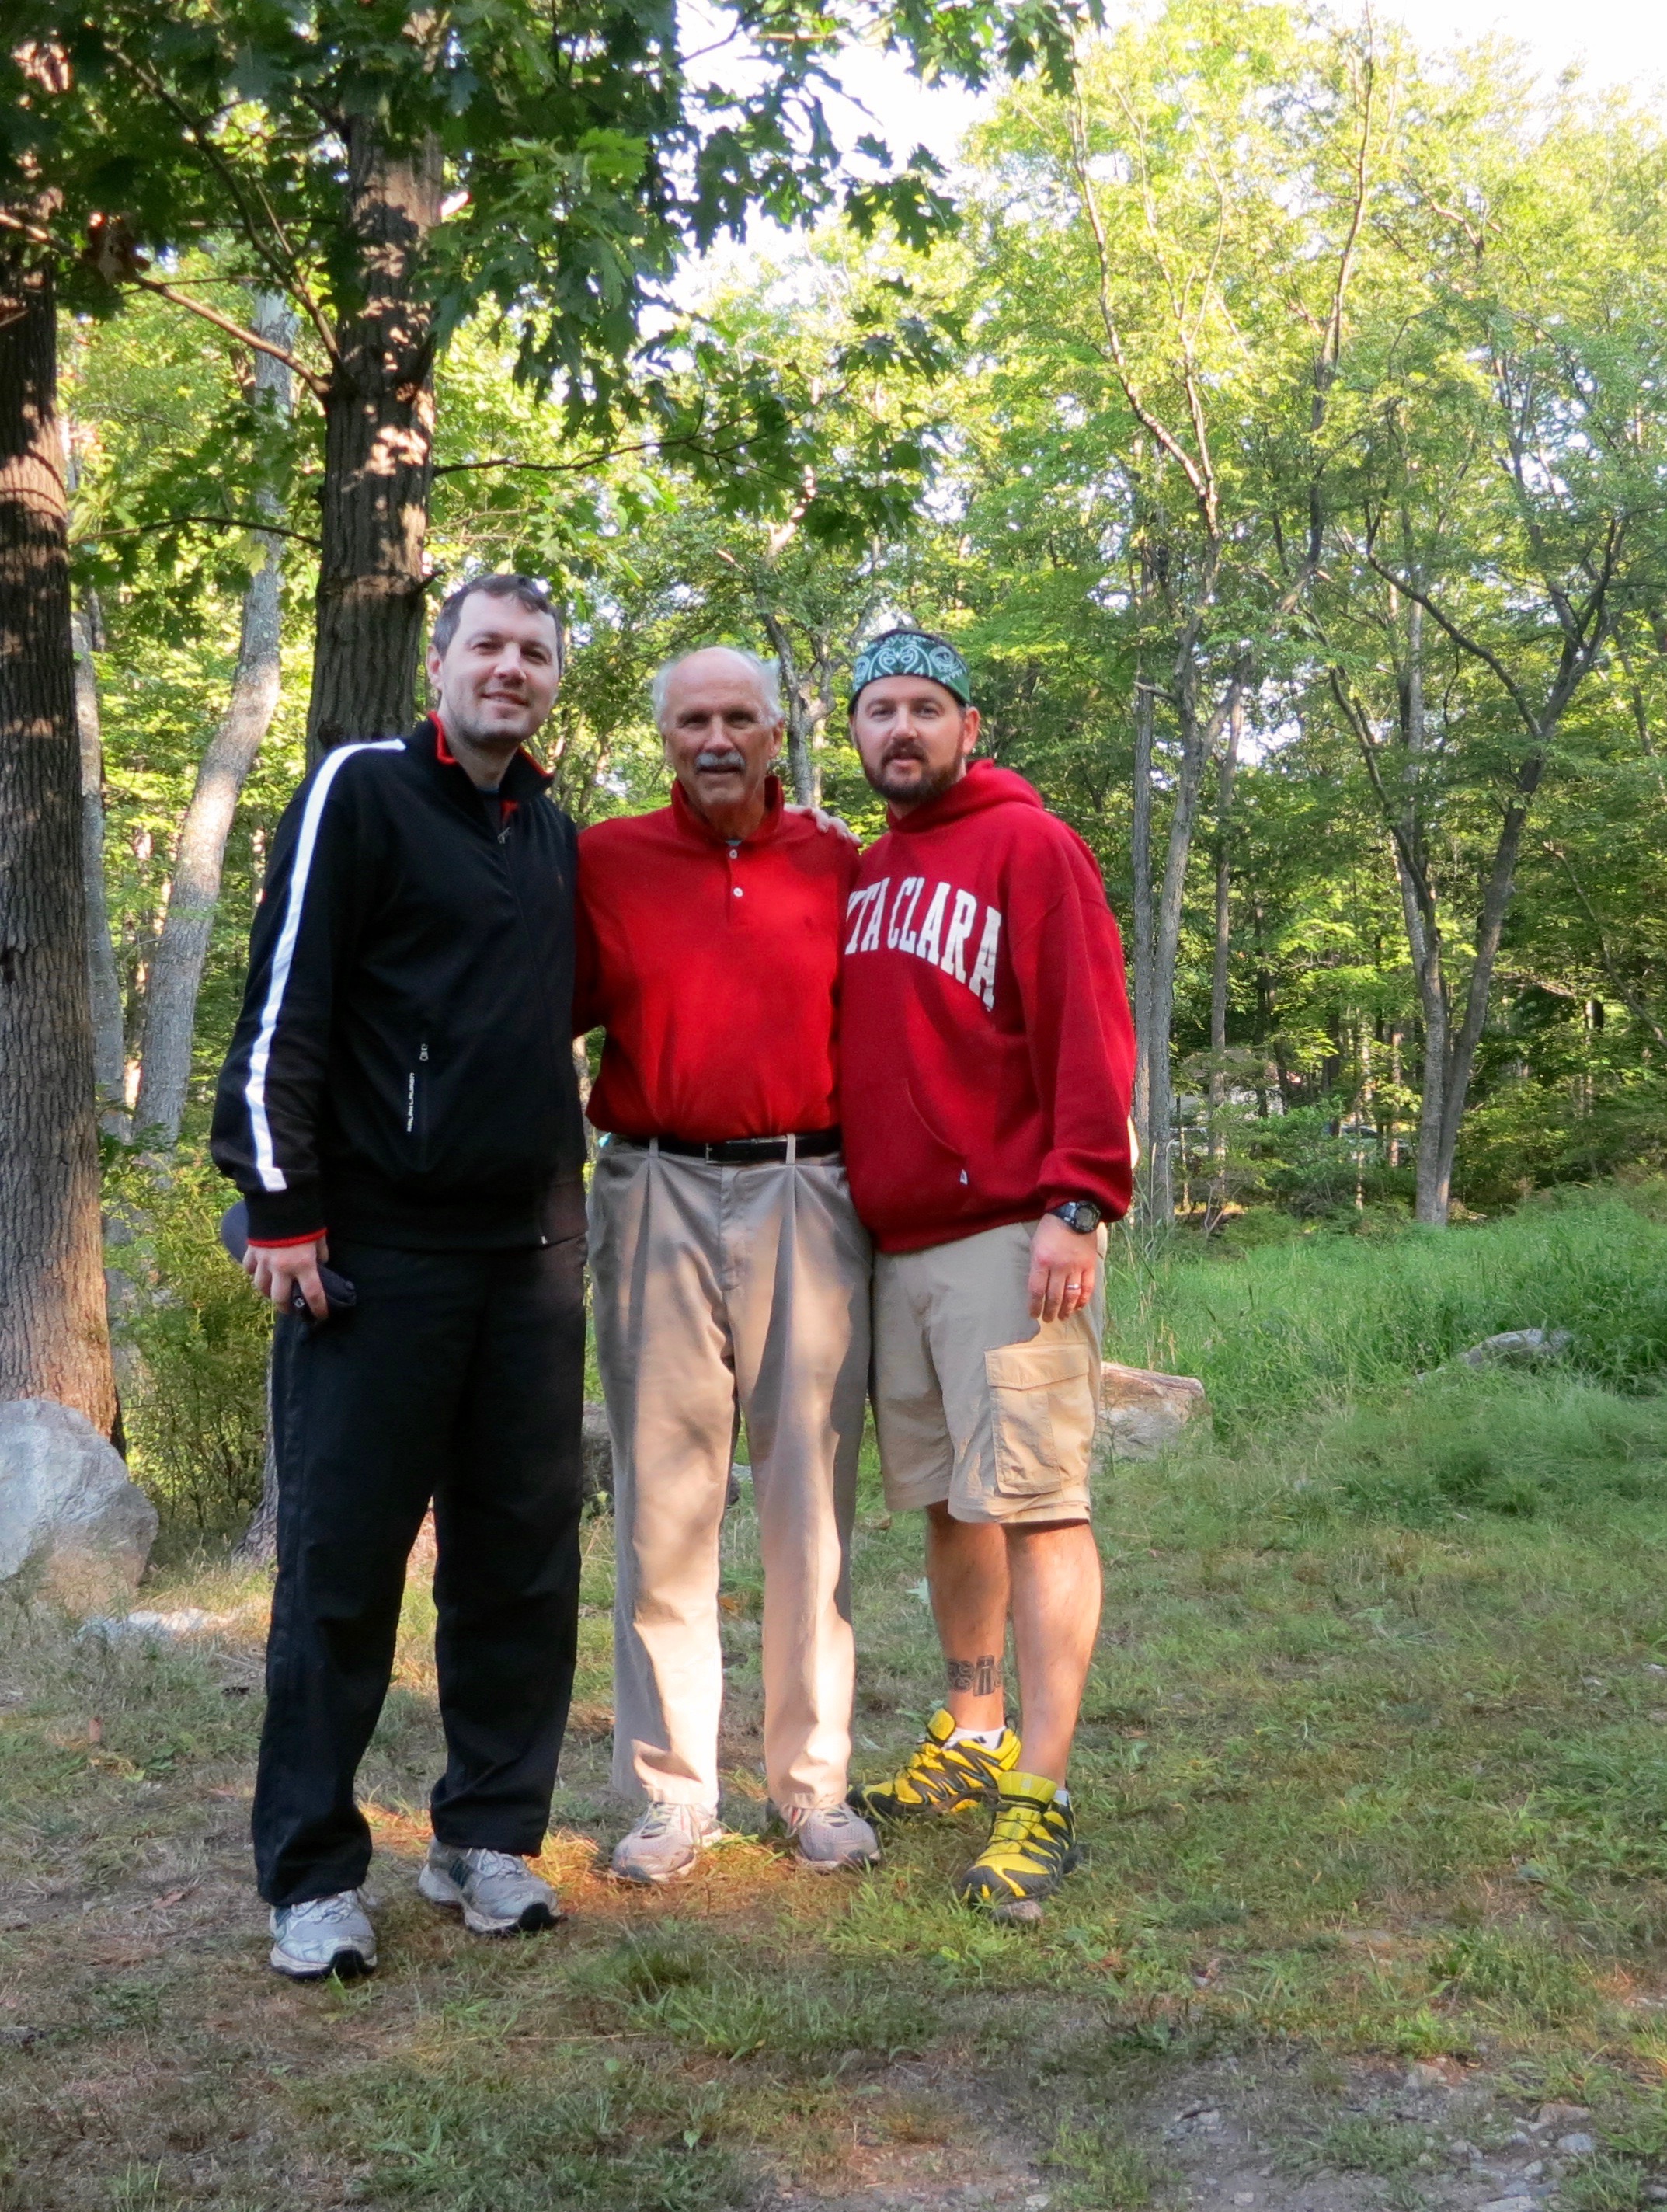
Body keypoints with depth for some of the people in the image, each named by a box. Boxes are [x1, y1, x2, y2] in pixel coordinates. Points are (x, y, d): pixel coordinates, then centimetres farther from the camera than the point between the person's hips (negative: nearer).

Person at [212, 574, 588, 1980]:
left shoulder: (555, 833, 16)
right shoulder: (361, 790, -3)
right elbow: (285, 1003, -8)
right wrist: (281, 1204, -13)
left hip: (532, 1246, 6)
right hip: (379, 1244, -6)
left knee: (525, 1550, 8)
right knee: (343, 1556, 0)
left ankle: (490, 1835, 22)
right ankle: (314, 1873, 11)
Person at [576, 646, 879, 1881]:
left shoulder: (840, 868, 8)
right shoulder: (606, 864, 6)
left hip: (807, 1199, 1)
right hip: (657, 1199, 0)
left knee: (811, 1498, 6)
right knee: (662, 1499, 4)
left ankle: (815, 1782, 18)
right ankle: (671, 1790, 15)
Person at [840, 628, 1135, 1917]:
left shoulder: (1029, 846, -3)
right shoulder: (865, 877, 18)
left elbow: (1091, 1032, -12)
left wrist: (1078, 1202, -20)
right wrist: (844, 1202, 11)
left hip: (1009, 1233, -7)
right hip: (897, 1243, 7)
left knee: (1034, 1502, -6)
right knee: (945, 1500, 14)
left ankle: (1041, 1799, -3)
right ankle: (973, 1738, 29)